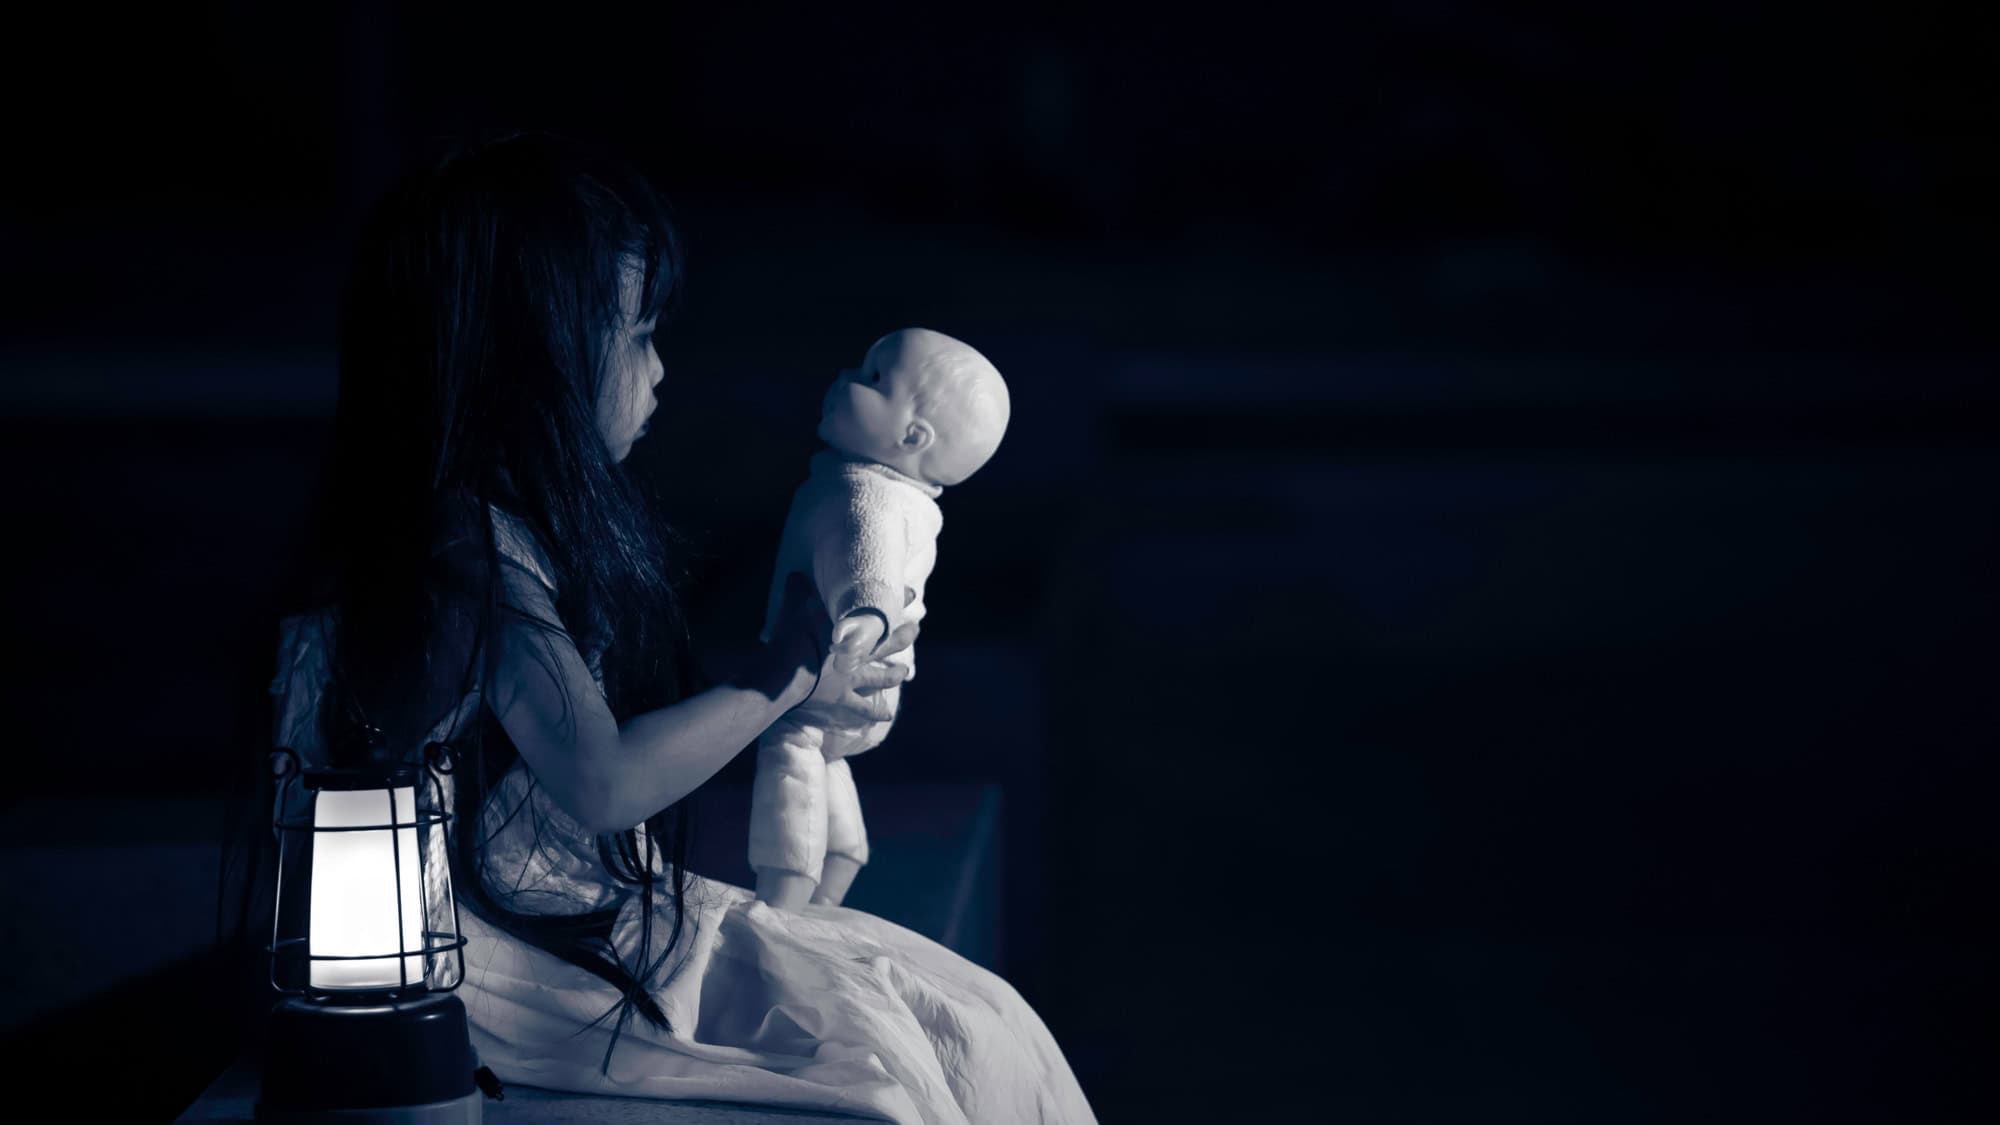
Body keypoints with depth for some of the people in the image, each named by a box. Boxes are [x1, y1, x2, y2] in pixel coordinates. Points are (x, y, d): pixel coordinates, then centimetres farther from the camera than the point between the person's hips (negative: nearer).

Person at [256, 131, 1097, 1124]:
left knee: (977, 1025, -3)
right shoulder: (469, 544, -19)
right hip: (506, 955, -10)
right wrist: (784, 677, -10)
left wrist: (793, 699, 12)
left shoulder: (543, 518, 12)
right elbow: (603, 780, -22)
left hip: (614, 906, 10)